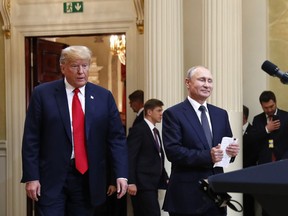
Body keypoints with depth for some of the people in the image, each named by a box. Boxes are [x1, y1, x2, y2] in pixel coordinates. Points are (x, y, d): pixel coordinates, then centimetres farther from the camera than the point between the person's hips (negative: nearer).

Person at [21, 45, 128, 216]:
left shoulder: (104, 96, 5)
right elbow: (31, 139, -2)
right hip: (51, 177, -2)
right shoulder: (43, 93, -1)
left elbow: (117, 137, 3)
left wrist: (121, 175, -6)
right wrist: (31, 177, -8)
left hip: (88, 177, 2)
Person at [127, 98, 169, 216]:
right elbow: (130, 158, -15)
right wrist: (131, 183, -20)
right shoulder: (138, 130, -9)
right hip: (143, 184, -9)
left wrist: (165, 178, 11)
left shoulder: (155, 131, 19)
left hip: (152, 184, 9)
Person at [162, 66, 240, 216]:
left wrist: (232, 151, -8)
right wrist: (207, 156, -23)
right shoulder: (173, 114, -4)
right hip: (187, 196, -5)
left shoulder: (221, 114, 14)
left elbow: (228, 145, 16)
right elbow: (172, 151, -14)